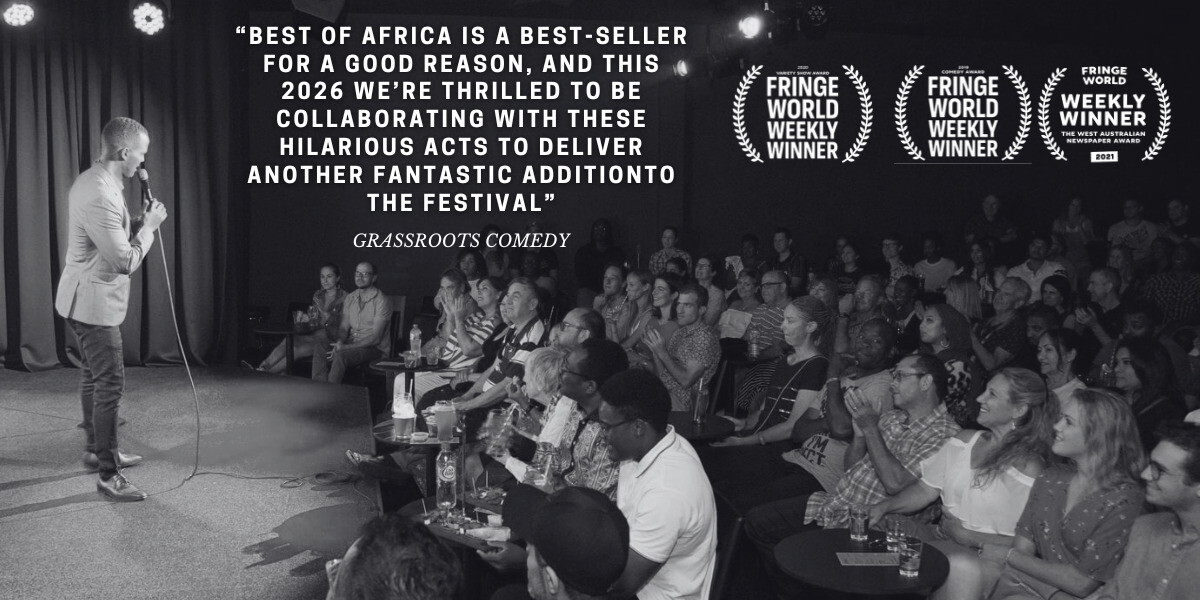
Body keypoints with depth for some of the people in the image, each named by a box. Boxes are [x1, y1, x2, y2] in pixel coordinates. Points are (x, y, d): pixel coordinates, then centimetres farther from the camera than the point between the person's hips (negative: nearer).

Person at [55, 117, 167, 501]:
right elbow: (125, 261, -25)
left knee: (93, 376, 20)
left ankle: (97, 451, 35)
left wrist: (139, 223, 2)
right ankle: (108, 474, -1)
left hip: (88, 299, 11)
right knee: (110, 383, -7)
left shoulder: (92, 180, 7)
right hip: (94, 302, -11)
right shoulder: (101, 195, -26)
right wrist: (149, 226, -13)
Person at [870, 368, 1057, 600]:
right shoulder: (965, 440, 13)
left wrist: (968, 536, -15)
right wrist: (885, 506, -3)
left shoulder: (1029, 466, -9)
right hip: (943, 539, 6)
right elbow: (927, 488, 12)